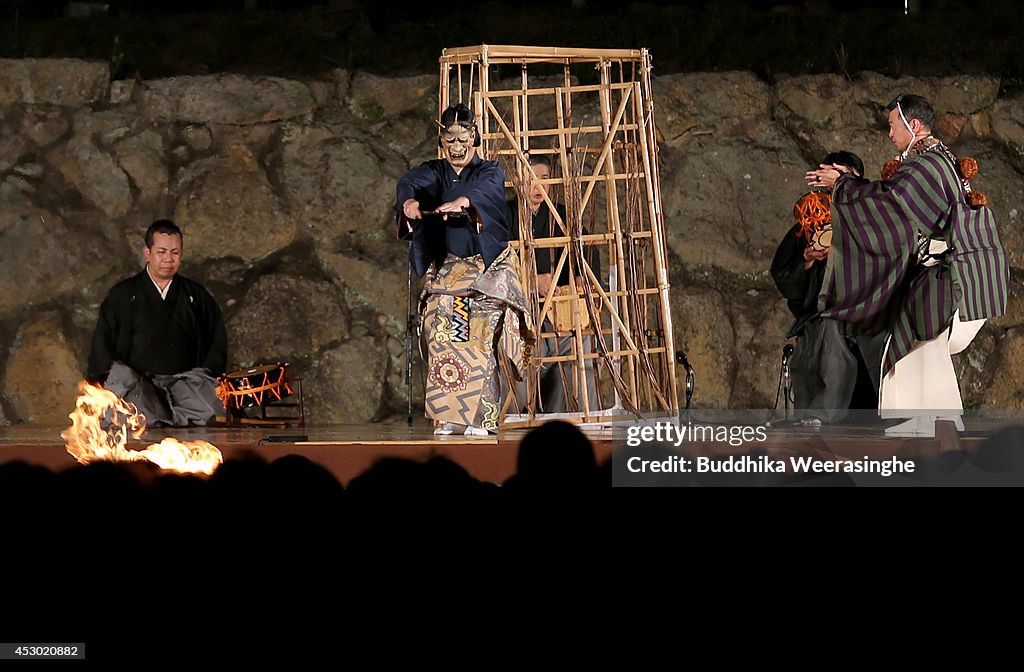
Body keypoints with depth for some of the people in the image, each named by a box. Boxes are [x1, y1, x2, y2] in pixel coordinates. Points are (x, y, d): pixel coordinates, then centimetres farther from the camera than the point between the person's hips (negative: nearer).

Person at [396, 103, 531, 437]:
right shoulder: (434, 171, 10)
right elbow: (409, 182, -13)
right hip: (444, 270, 2)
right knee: (443, 339, -9)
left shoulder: (490, 171, 4)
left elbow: (486, 188, -22)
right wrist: (409, 200, -38)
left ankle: (480, 418, -12)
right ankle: (448, 418, -8)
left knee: (479, 341, -12)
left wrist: (462, 201, -45)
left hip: (486, 269, -2)